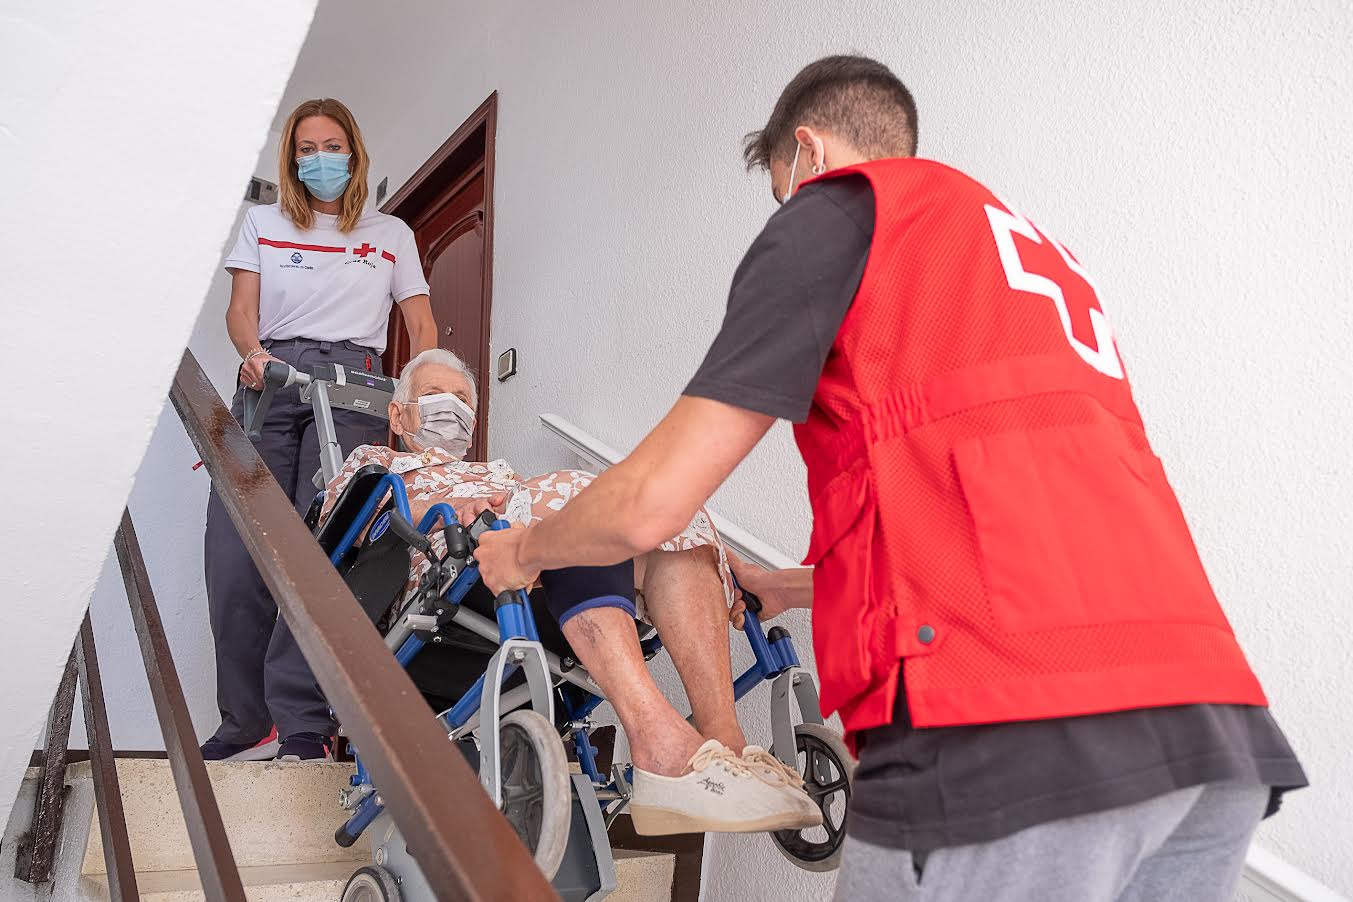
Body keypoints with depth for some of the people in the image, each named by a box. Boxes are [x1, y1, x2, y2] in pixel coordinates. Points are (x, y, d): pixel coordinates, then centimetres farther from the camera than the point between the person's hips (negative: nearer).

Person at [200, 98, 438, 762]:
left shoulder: (391, 234, 23)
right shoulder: (263, 223, 24)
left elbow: (421, 324, 17)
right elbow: (241, 309, 12)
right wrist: (253, 353, -11)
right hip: (269, 381, 2)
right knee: (236, 554, -12)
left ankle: (303, 722, -14)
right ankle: (245, 721, -3)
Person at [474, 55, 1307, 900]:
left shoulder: (836, 208, 4)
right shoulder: (1039, 248, 28)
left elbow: (650, 503, -1)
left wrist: (523, 551, 21)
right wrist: (781, 588, 44)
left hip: (1011, 743, -8)